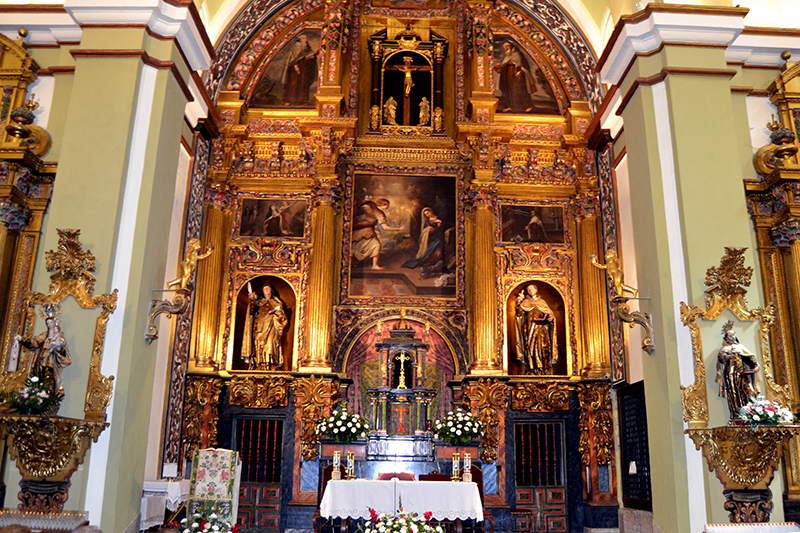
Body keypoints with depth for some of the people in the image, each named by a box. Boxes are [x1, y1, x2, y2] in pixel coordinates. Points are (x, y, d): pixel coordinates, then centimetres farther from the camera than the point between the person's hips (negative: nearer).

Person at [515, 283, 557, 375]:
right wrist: (518, 304, -16)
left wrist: (551, 317, -10)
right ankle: (532, 369, -5)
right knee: (530, 347, -8)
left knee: (543, 346, -11)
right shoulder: (526, 302, 13)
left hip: (541, 327, 0)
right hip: (530, 328, 0)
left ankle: (546, 369, -11)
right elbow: (519, 313, 1)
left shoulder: (542, 302, 18)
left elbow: (550, 312, 13)